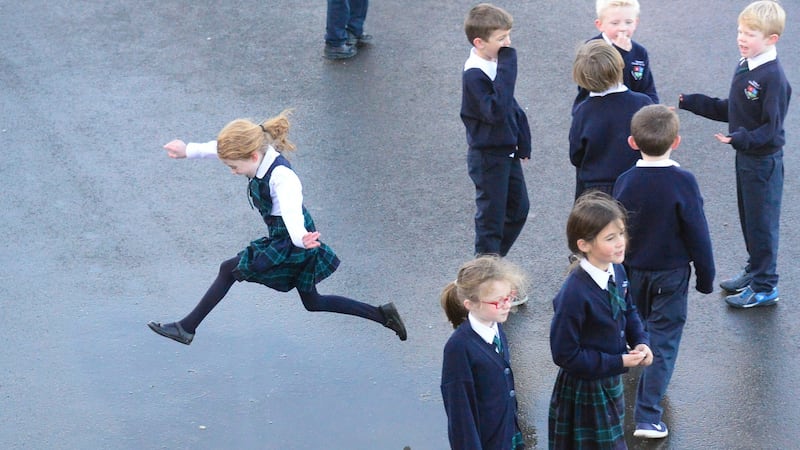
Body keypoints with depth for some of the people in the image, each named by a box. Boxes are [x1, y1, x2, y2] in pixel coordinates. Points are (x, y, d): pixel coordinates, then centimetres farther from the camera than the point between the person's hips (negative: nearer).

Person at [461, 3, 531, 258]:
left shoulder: (496, 62, 2)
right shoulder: (474, 75, -25)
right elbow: (496, 110, -36)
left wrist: (523, 141, 13)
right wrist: (507, 67, -34)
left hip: (507, 150, 9)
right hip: (487, 156, -9)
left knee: (518, 208, 18)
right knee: (492, 217, 2)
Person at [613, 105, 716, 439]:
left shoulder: (625, 182, -8)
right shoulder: (682, 182, -19)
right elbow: (697, 234, -12)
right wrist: (705, 276, 0)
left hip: (633, 272, 3)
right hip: (671, 274, -3)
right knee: (663, 342, 1)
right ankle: (648, 417, -5)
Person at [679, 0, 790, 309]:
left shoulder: (773, 77, -24)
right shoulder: (744, 66, 4)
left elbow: (771, 128, -24)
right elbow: (729, 110, 16)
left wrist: (741, 139, -36)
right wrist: (690, 103, 14)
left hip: (764, 161, -9)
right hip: (745, 156, 9)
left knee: (762, 222, 2)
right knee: (748, 217, 20)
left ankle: (765, 286, 14)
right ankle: (754, 271, 36)